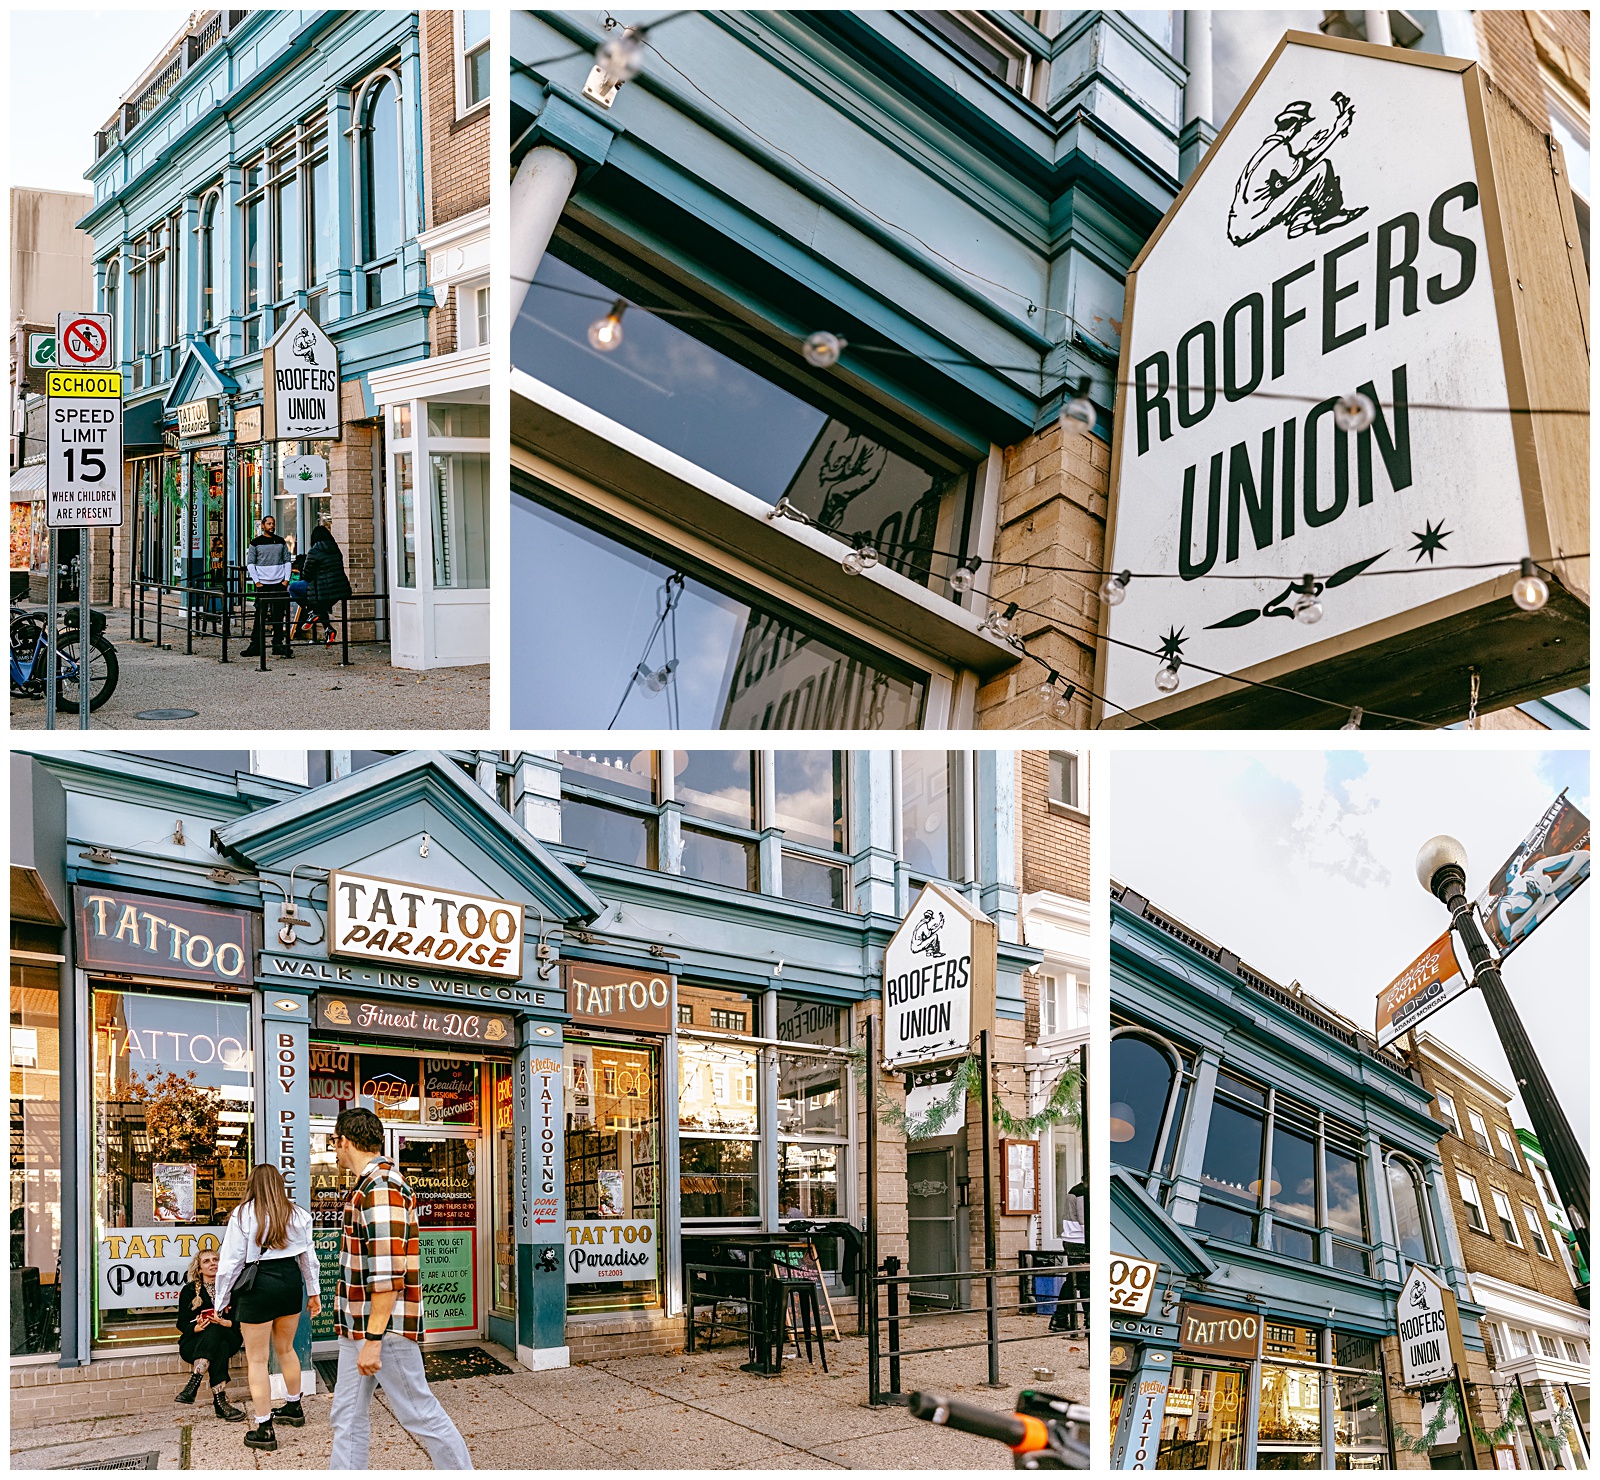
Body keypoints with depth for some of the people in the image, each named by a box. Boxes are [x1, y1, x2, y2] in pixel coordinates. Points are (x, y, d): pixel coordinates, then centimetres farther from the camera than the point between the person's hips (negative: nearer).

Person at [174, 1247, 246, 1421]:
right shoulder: (189, 1291, 13)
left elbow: (240, 1321, 5)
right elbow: (182, 1323, 4)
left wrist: (224, 1323, -17)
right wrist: (197, 1328, -19)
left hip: (228, 1339, 1)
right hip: (194, 1343, -1)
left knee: (214, 1330, -38)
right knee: (220, 1348, -37)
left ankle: (194, 1382, -49)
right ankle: (220, 1400, -48)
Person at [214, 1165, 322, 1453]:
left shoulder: (243, 1214, -6)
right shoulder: (297, 1214, 7)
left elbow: (230, 1262, -6)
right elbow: (308, 1256, 14)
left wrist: (222, 1301, 4)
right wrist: (314, 1292, 23)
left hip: (258, 1286, -5)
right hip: (292, 1280, 5)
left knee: (257, 1359, 4)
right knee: (286, 1348, 25)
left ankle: (264, 1430, 6)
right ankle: (294, 1408, 39)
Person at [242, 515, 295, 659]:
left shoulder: (281, 542, 11)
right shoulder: (255, 543, 3)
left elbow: (288, 561, 13)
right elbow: (250, 564, 3)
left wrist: (286, 579, 1)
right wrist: (257, 581, -6)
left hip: (279, 583, 2)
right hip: (263, 584, -2)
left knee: (279, 616, 3)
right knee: (260, 616, -3)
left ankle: (278, 644, 10)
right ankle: (255, 646, 0)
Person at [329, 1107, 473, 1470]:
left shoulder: (380, 1187, -19)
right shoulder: (367, 1185, 14)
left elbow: (388, 1273, -25)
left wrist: (374, 1338, -25)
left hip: (384, 1327, -10)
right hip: (357, 1327, 10)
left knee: (419, 1413, -1)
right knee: (348, 1416, 11)